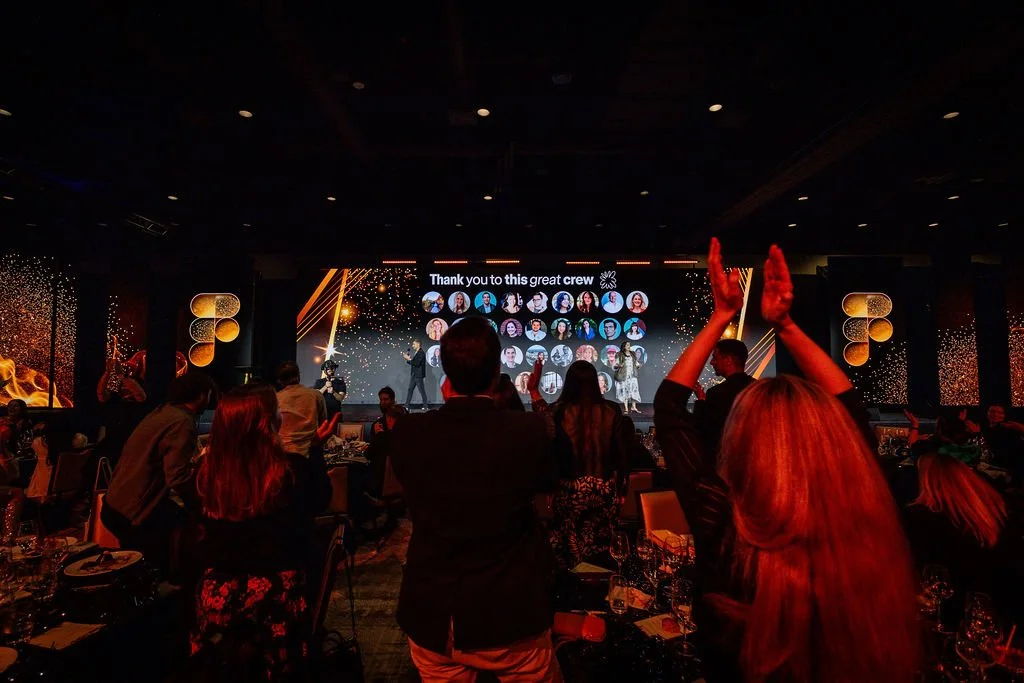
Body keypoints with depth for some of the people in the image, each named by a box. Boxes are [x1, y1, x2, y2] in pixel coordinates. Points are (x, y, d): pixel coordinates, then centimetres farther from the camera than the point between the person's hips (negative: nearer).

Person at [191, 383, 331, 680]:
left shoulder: (207, 470, -11)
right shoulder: (294, 469, -20)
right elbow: (320, 502, 2)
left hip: (217, 592, 3)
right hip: (275, 593, -2)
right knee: (281, 671, 19)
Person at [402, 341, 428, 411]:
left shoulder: (421, 353, -13)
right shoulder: (415, 353, 13)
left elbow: (417, 363, -23)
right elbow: (413, 363, 14)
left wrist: (409, 359, -19)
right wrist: (408, 359, 1)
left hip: (418, 375, -9)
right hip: (413, 375, 9)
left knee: (422, 390, -1)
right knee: (410, 389, 7)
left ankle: (425, 406, 7)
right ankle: (407, 406, 9)